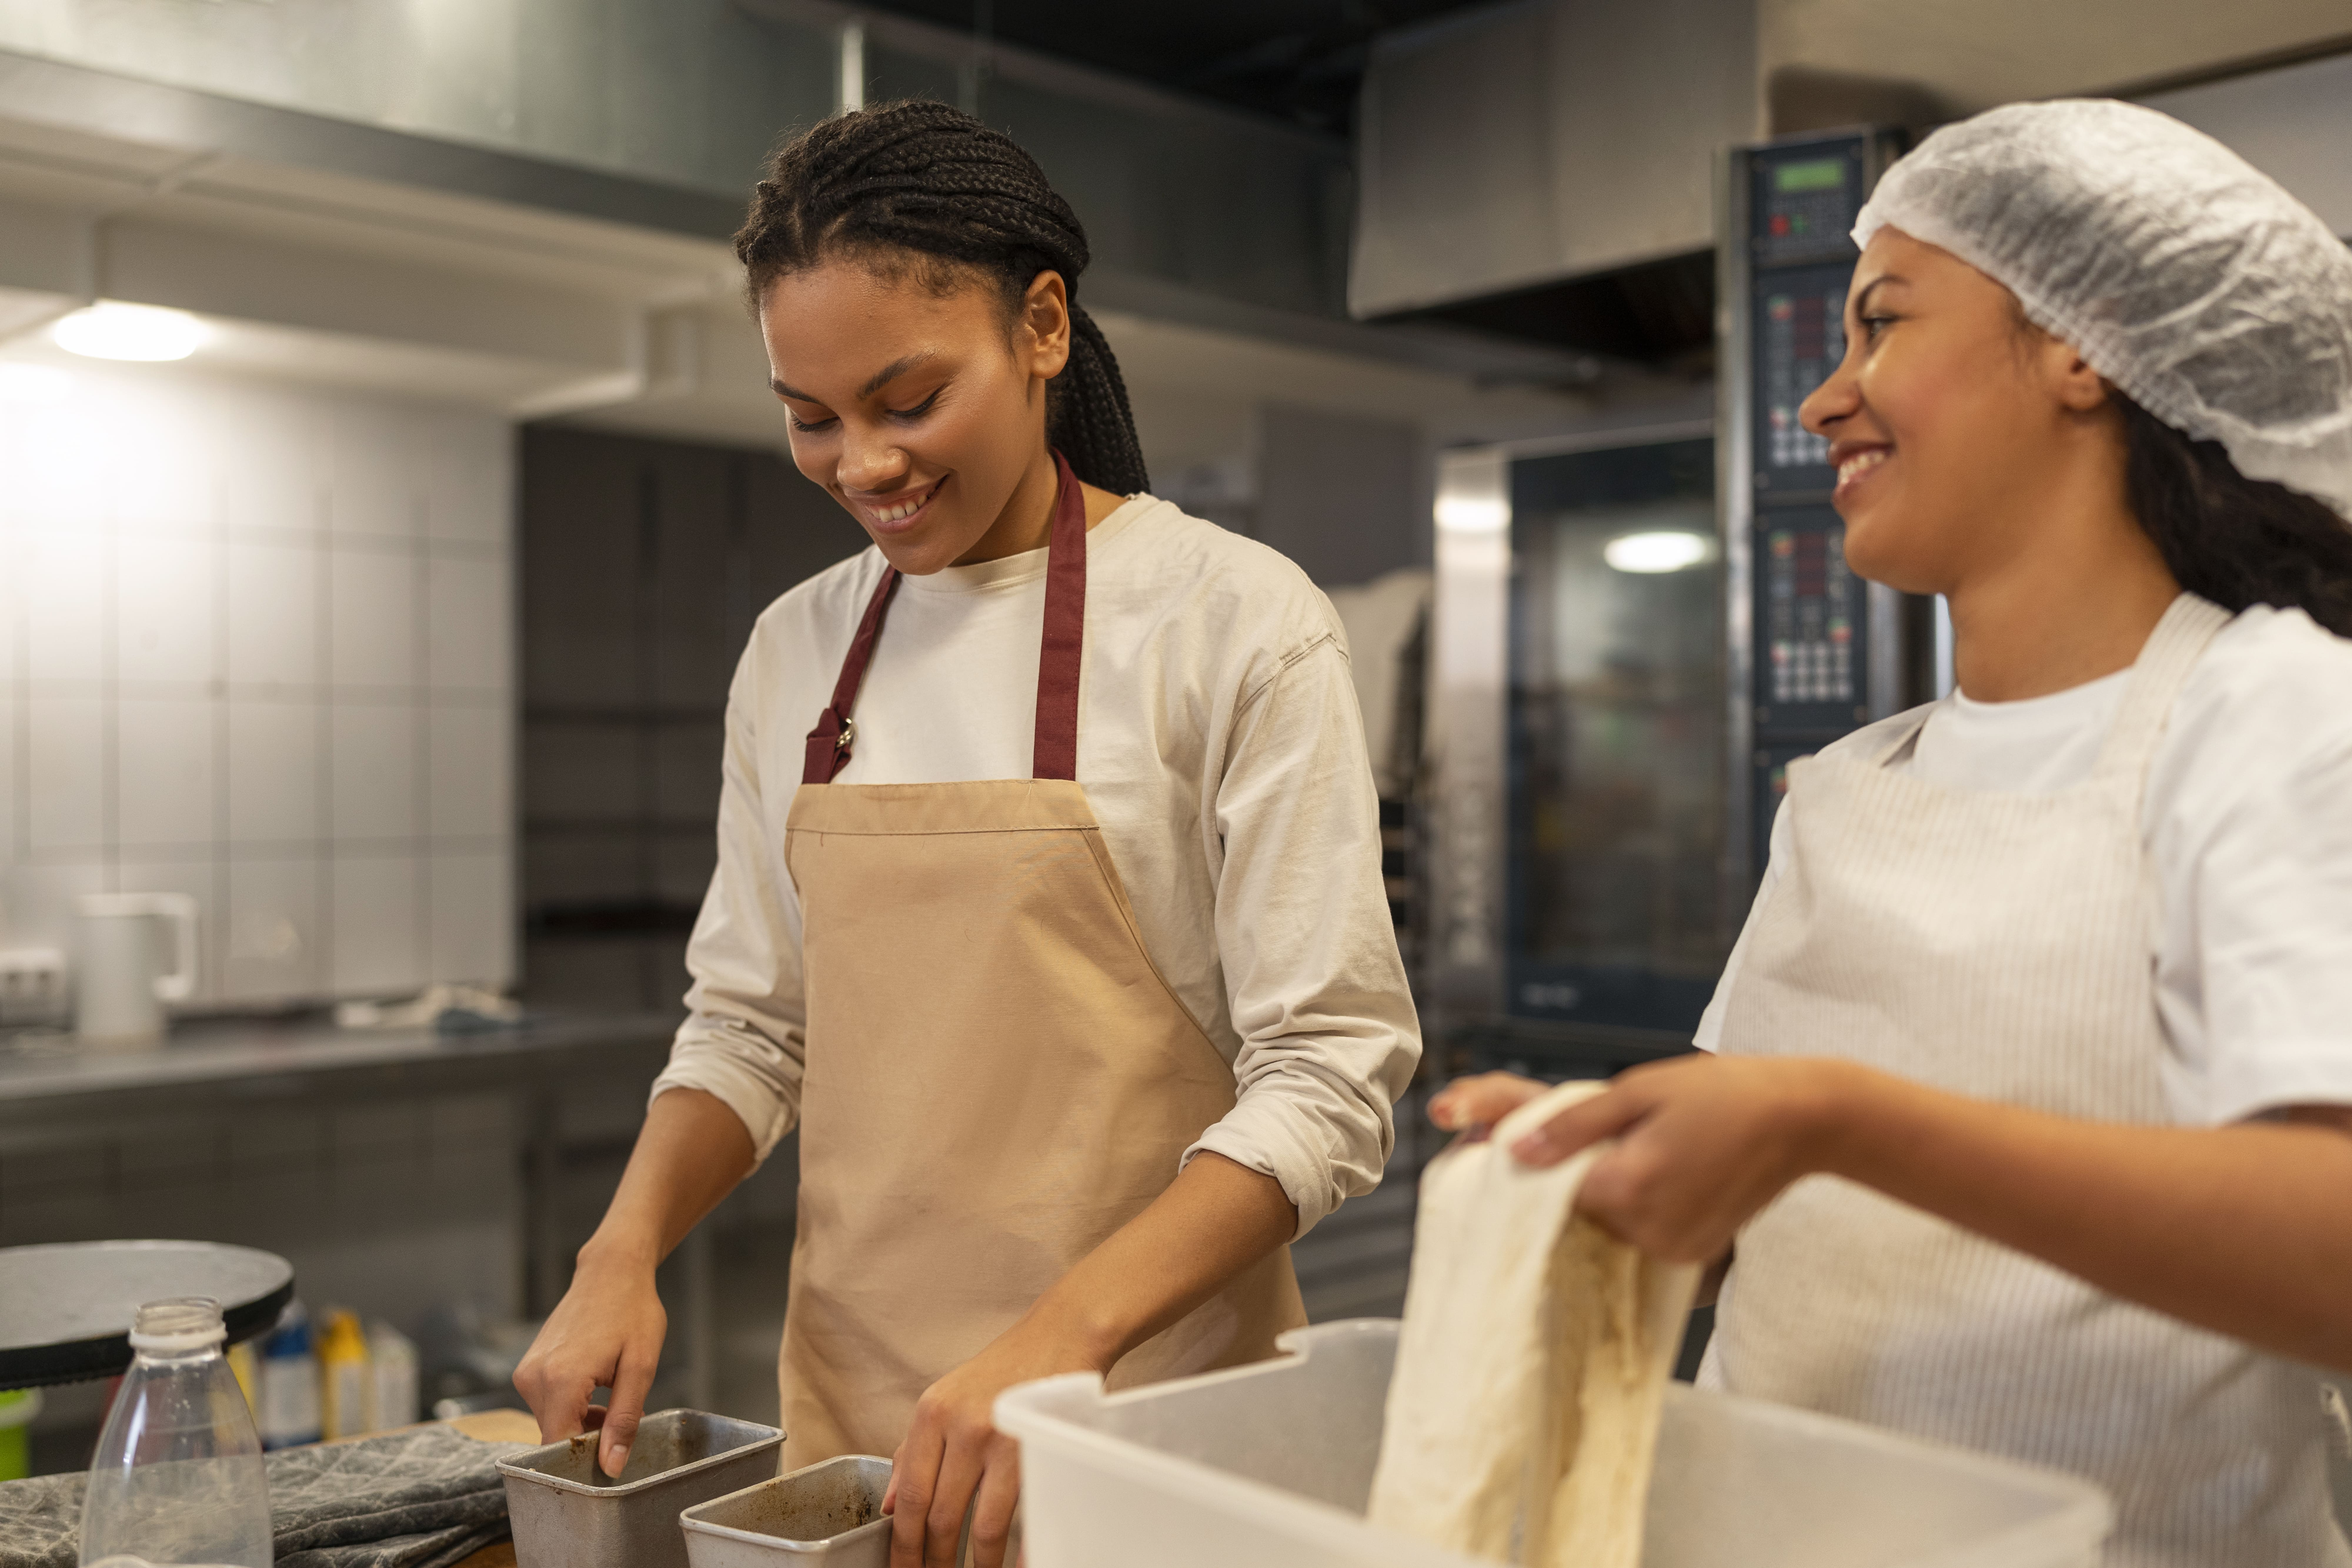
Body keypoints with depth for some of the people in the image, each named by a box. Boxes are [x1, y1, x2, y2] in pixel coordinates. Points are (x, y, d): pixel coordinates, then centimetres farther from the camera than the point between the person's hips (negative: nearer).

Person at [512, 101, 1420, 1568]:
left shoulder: (1237, 622, -10)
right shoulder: (795, 652, 5)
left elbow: (1331, 1075, -14)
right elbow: (751, 1024, 11)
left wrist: (1062, 1336, -25)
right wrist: (627, 1248, -6)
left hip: (1147, 1400, -4)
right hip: (852, 1398, 4)